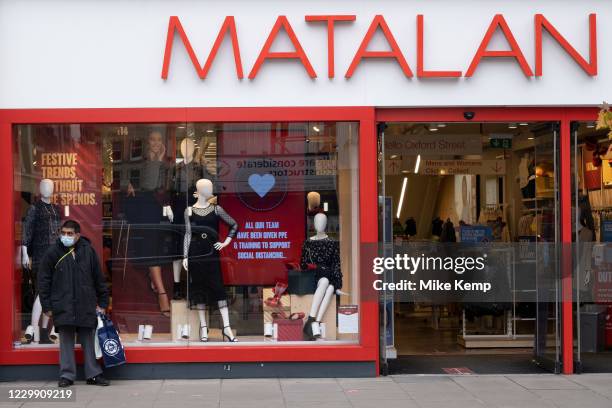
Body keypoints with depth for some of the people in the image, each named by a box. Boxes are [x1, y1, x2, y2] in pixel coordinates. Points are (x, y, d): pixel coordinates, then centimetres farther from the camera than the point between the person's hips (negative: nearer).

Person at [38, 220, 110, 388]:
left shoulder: (88, 251, 5)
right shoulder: (53, 253, 1)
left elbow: (99, 278, 10)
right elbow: (44, 281, 4)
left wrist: (102, 303, 9)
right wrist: (47, 306, 0)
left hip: (86, 305, 1)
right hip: (63, 307, -1)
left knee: (89, 340, 4)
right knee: (66, 341, 2)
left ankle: (93, 374, 10)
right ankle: (67, 375, 8)